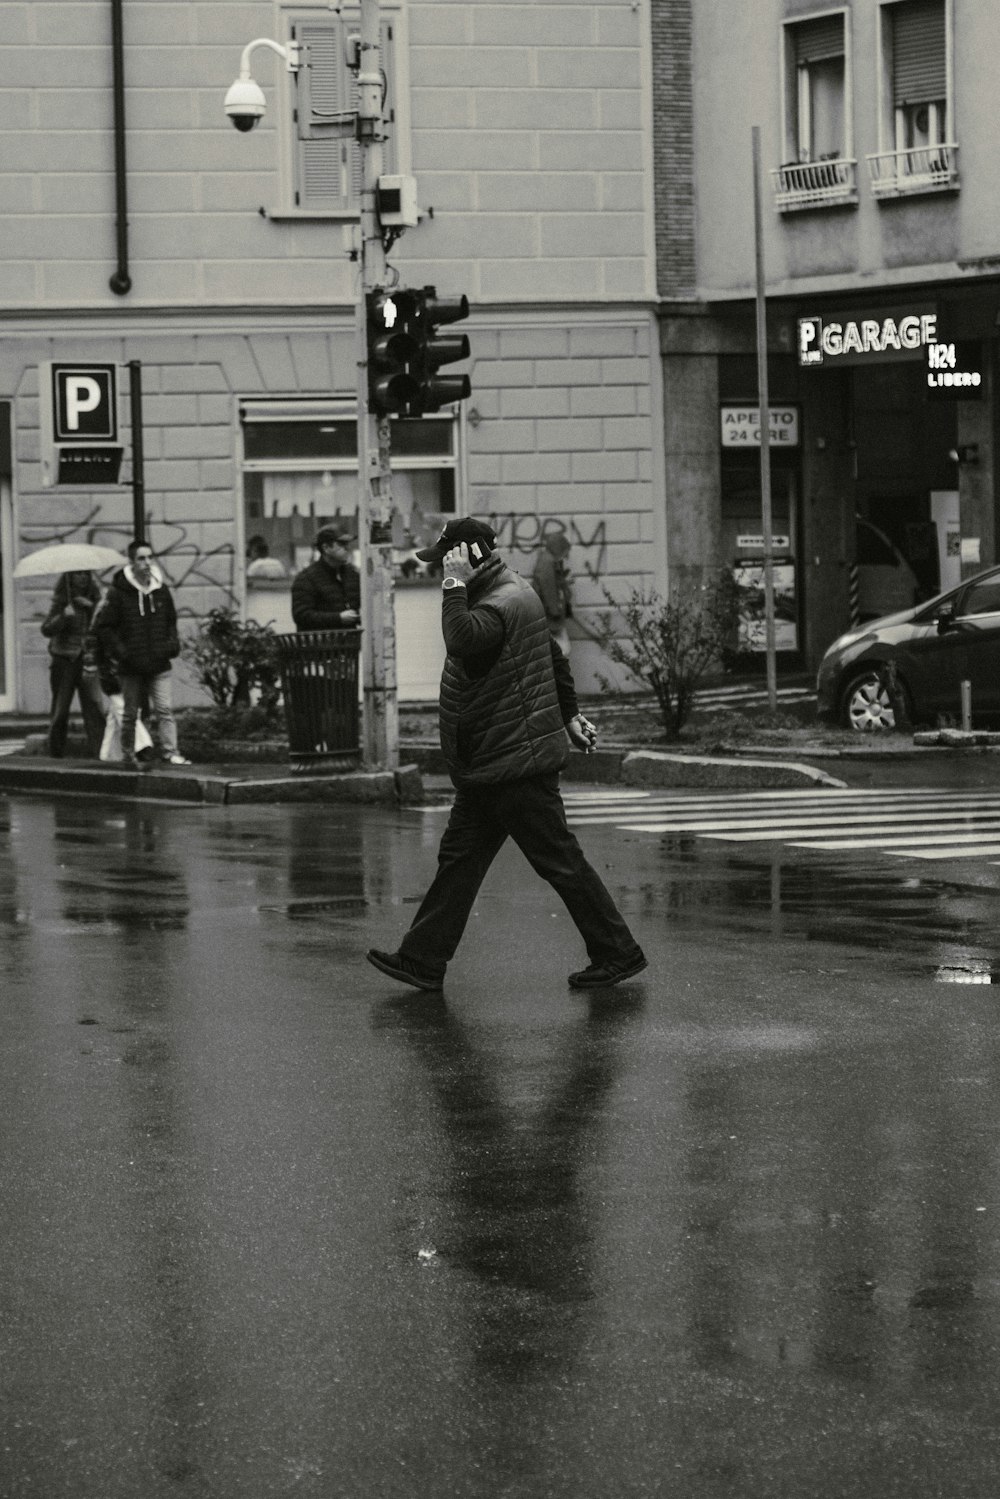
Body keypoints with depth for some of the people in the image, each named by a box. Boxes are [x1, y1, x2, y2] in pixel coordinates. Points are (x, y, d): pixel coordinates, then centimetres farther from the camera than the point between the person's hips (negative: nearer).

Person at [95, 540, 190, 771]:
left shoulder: (161, 590, 6)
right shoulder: (118, 592, -7)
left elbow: (171, 621, 21)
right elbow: (104, 626, -5)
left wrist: (172, 644, 5)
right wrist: (119, 651, -13)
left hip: (159, 664, 3)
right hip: (131, 666, -3)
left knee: (165, 709, -7)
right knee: (130, 713, 7)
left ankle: (169, 752, -8)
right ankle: (129, 755, 17)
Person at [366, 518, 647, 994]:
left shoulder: (503, 604, -20)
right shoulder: (512, 593, 13)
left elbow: (463, 640, -42)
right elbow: (555, 657, 24)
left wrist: (455, 587, -31)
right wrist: (569, 713, 32)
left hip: (517, 763, -10)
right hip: (491, 763, 10)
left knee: (559, 860, -2)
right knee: (459, 858, 9)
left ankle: (618, 954, 6)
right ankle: (422, 962, 11)